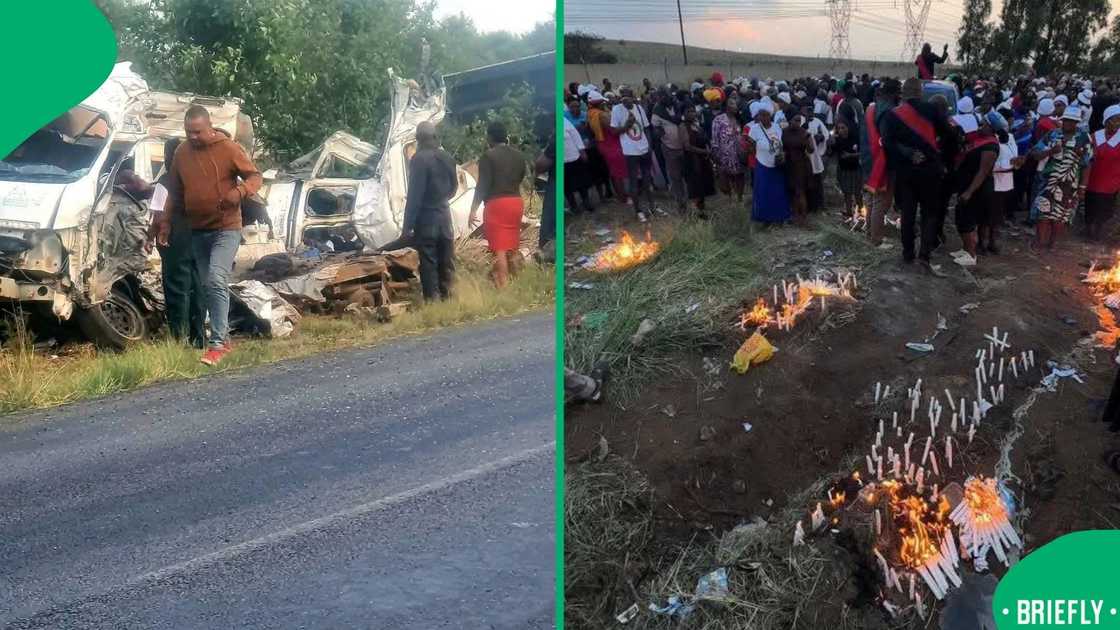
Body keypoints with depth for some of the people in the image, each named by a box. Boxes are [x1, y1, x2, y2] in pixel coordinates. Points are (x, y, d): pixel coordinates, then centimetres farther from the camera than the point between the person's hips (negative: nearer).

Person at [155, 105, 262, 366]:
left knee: (216, 280, -19)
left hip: (226, 228, -6)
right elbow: (174, 192, 15)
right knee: (208, 286, 11)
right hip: (197, 231, 6)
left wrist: (240, 191, -26)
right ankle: (224, 337, 22)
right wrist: (166, 223, 10)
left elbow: (255, 176, -6)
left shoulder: (229, 148, -9)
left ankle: (217, 343, -17)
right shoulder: (181, 153, 6)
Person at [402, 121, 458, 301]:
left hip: (426, 218, -6)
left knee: (429, 263, -1)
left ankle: (432, 300, -1)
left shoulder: (419, 159, -16)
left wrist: (407, 226, -15)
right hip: (444, 215, 6)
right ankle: (446, 296, 20)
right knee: (446, 260, 13)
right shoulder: (447, 157, 3)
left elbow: (414, 195, -18)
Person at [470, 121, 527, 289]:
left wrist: (473, 210, -9)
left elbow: (482, 186, -13)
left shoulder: (488, 156, -10)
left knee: (499, 249, -5)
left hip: (496, 204, -6)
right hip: (516, 202, 6)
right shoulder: (518, 155, 8)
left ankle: (503, 287, -8)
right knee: (512, 247, 16)